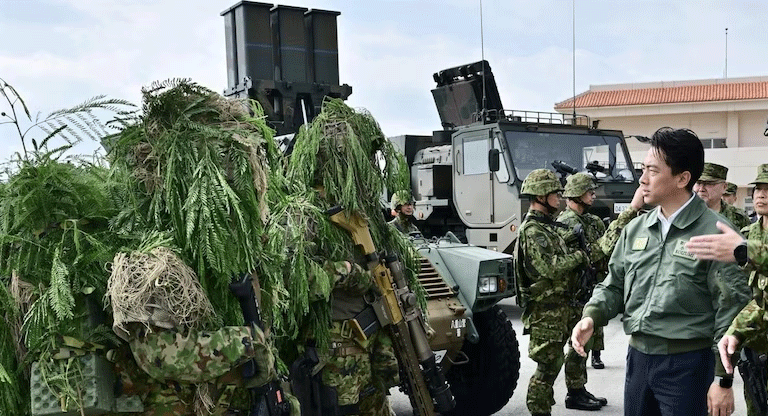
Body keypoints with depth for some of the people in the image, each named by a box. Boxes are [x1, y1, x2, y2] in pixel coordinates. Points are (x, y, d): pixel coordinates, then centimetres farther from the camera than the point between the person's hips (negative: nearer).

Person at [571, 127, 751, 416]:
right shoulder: (635, 229, 6)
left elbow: (731, 309, -11)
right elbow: (614, 285, 13)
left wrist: (723, 379, -11)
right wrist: (591, 316, -7)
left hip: (688, 362, -6)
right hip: (638, 356, 6)